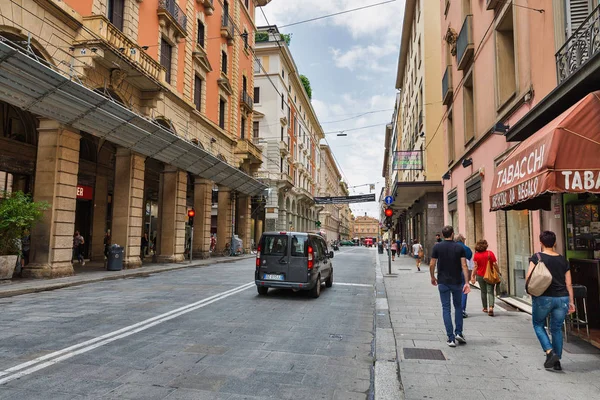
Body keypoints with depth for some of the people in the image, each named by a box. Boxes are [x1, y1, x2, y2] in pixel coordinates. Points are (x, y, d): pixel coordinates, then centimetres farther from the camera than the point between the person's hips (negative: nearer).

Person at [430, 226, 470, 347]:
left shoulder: (437, 247, -5)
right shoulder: (459, 247, -4)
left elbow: (432, 265, -4)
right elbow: (464, 266, -10)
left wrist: (432, 277, 11)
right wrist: (467, 282, -10)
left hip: (443, 282, -1)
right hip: (457, 282, 1)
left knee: (446, 309, 4)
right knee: (458, 306, 20)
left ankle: (451, 338, 1)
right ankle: (458, 333, 14)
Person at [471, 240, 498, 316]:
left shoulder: (476, 255, -7)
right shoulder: (490, 253, -7)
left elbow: (476, 267, -6)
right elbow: (494, 265, -6)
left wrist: (473, 276, 1)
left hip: (480, 275, 1)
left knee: (483, 292, 15)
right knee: (490, 292, -2)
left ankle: (485, 308, 23)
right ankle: (491, 307, -19)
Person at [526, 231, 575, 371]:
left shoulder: (536, 257, -6)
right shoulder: (563, 260, 7)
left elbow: (529, 277, -15)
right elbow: (569, 284, 8)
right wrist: (571, 301, 14)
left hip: (543, 298, -4)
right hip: (562, 298, 4)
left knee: (538, 324, 16)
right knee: (557, 329, 16)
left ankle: (550, 352, -1)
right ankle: (557, 361, 20)